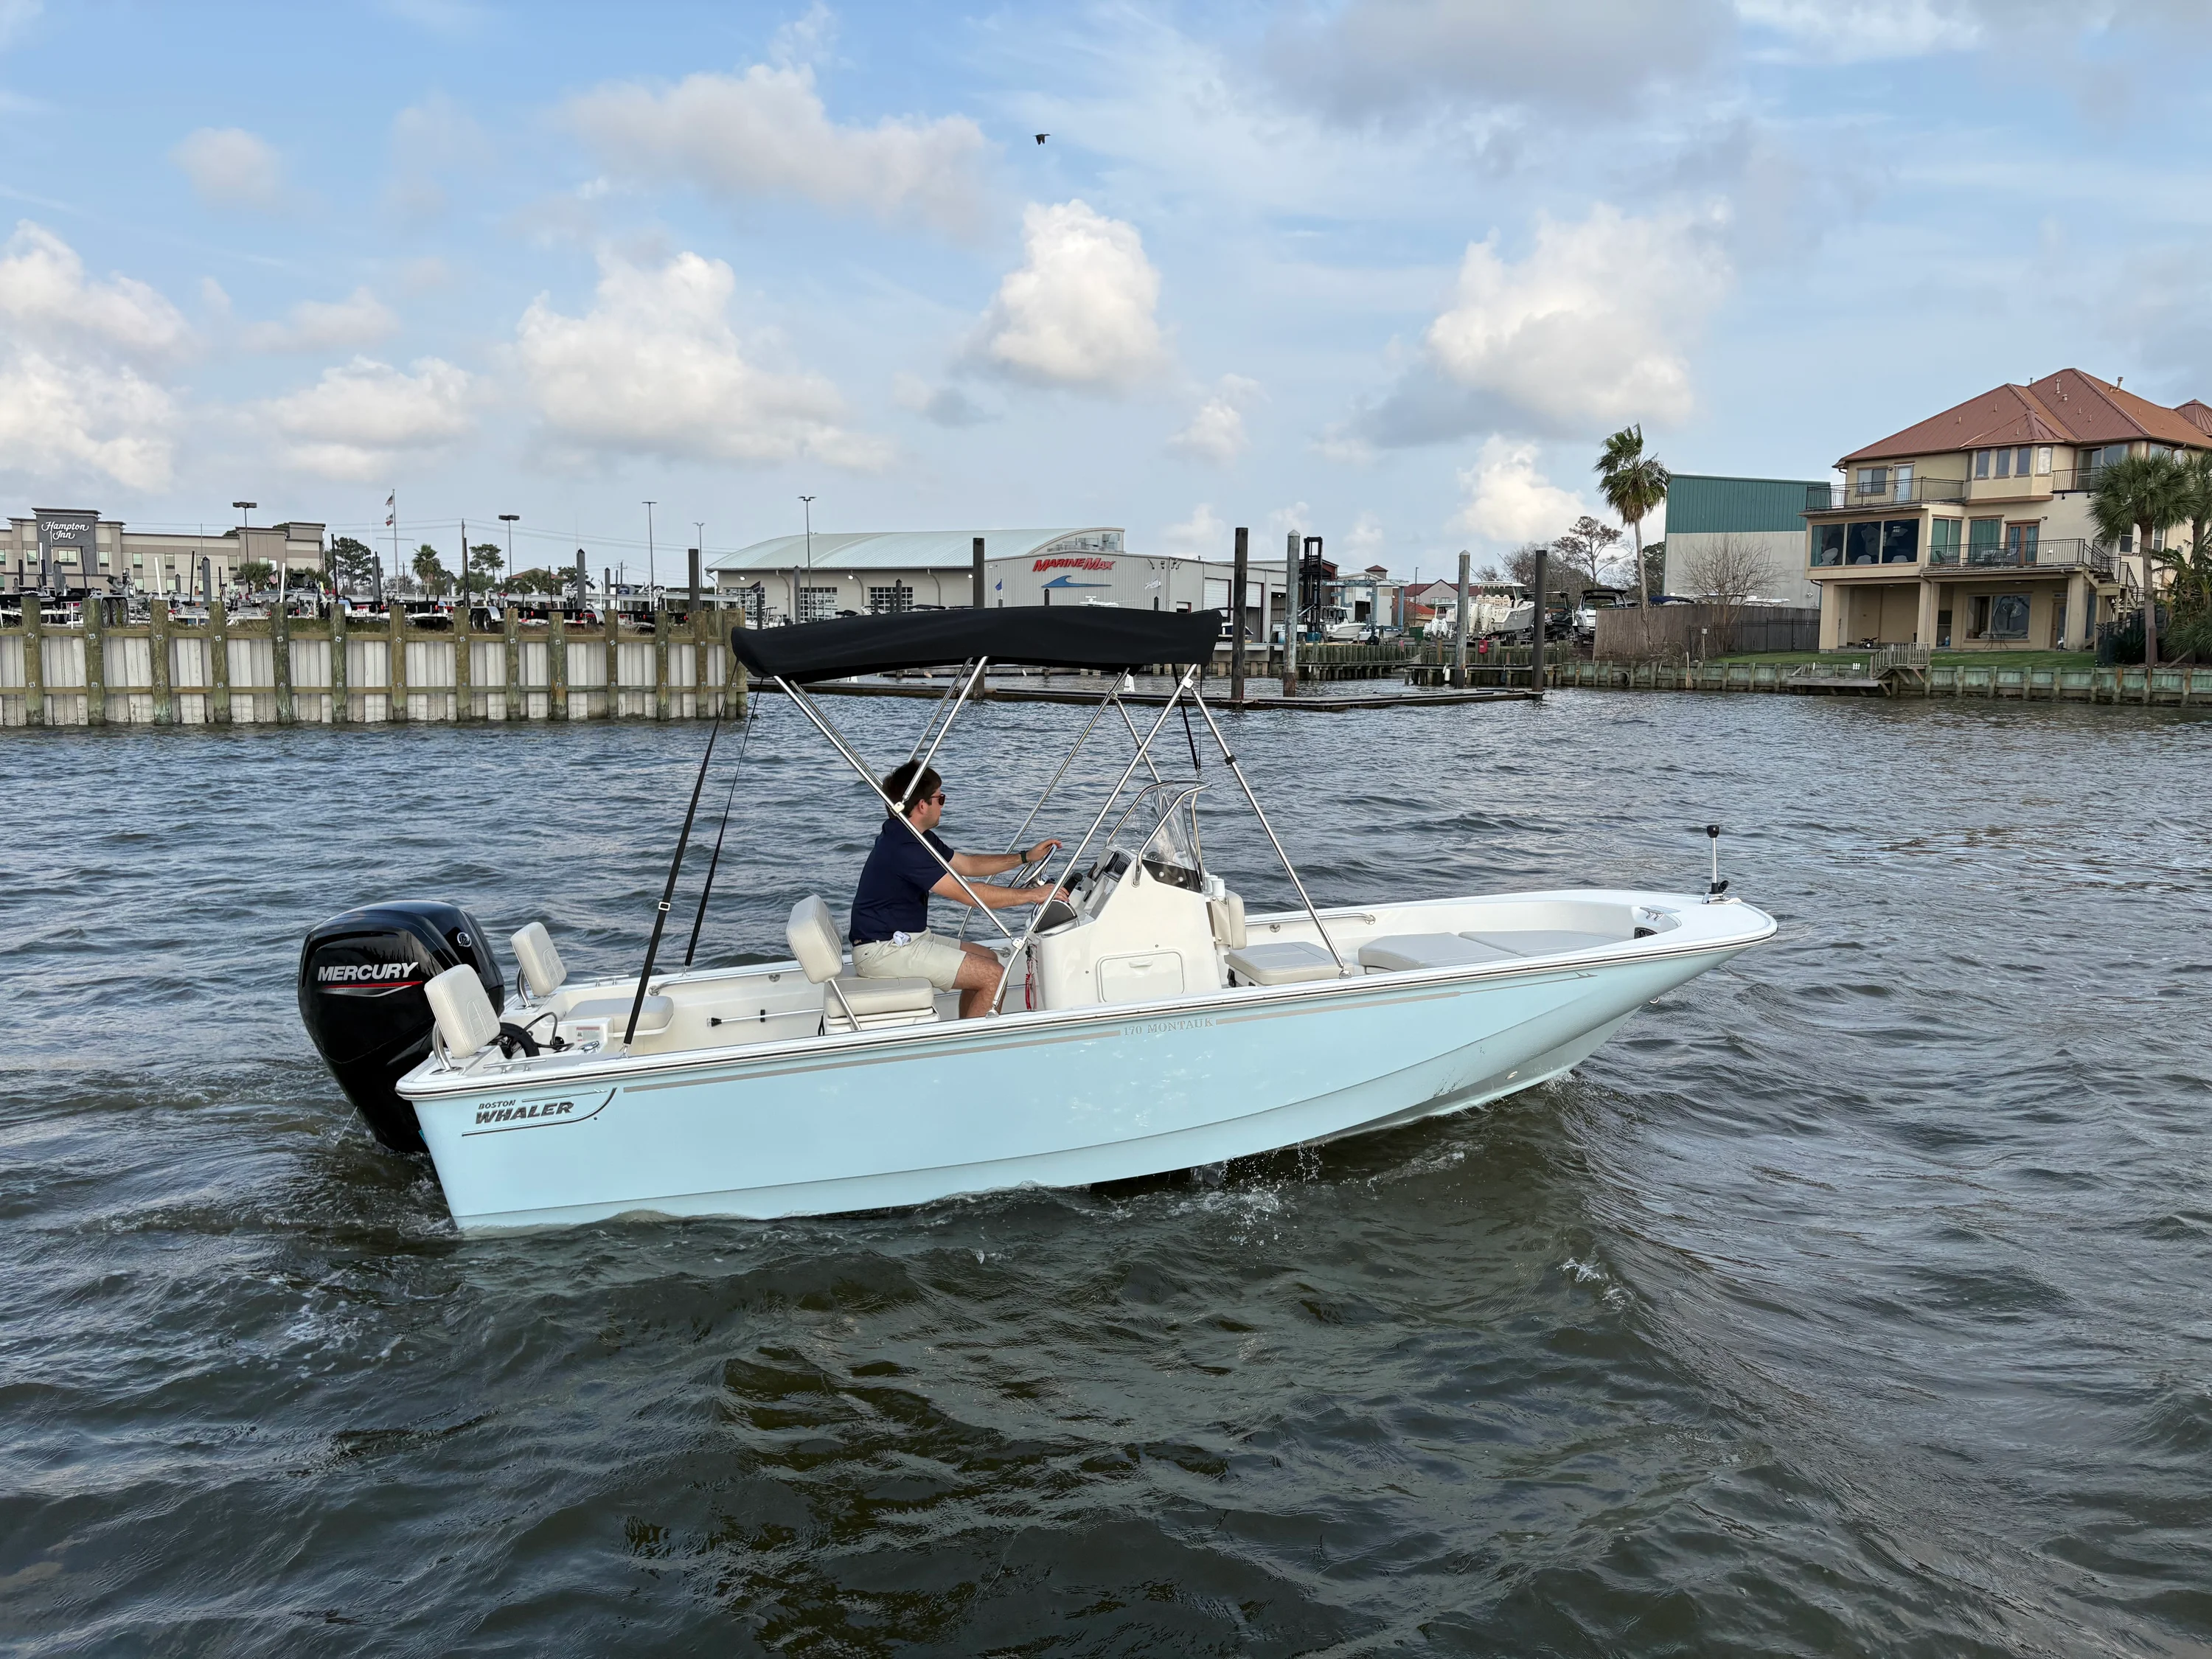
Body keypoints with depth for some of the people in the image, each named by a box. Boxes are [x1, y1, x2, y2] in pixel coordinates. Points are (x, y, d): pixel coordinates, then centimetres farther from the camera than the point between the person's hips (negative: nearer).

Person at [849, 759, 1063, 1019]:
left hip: (908, 937, 11)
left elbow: (968, 865, 21)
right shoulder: (903, 849, -23)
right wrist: (1032, 895, -17)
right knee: (992, 976, -14)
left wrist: (1026, 857, 14)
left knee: (987, 959, 17)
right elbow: (967, 893, -23)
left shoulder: (918, 838, 11)